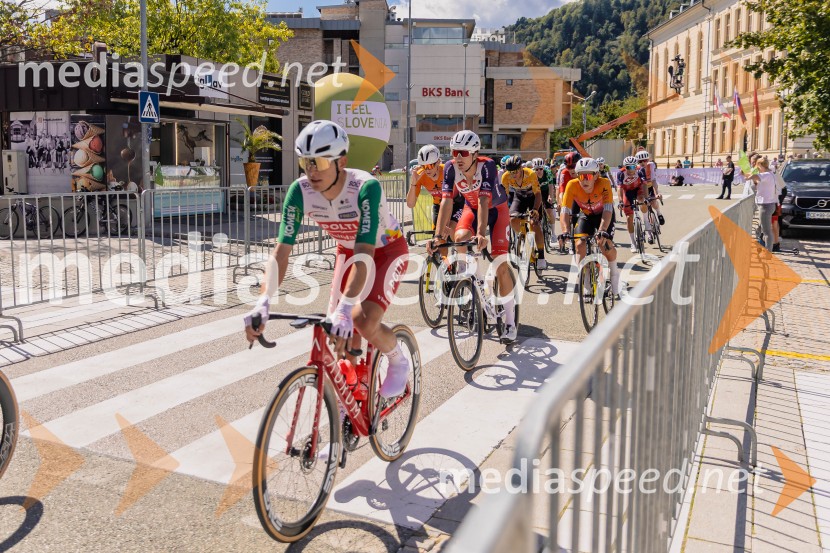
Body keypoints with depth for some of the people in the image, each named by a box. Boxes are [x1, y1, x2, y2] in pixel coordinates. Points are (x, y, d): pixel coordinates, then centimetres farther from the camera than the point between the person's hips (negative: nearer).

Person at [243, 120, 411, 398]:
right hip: (347, 250, 5)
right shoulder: (300, 191, -24)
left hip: (387, 250, -5)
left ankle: (398, 361, 7)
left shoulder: (366, 187, -37)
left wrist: (345, 308, -55)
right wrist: (263, 302, -42)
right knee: (337, 332, -4)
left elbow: (365, 254, -44)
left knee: (364, 322, -25)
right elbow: (281, 250, -28)